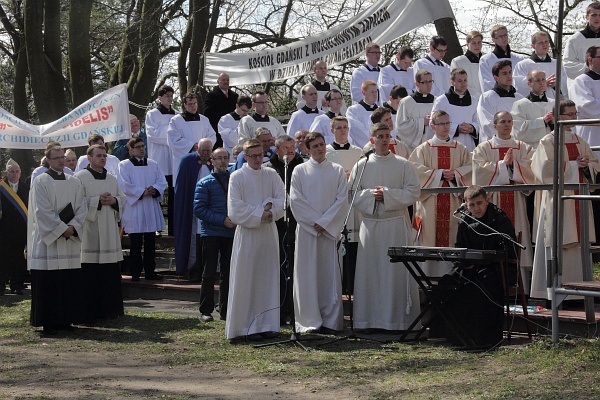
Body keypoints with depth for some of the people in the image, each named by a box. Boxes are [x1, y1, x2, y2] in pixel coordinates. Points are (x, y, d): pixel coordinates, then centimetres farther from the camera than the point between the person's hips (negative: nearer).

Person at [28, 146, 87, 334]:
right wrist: (62, 229, -14)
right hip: (47, 239, -5)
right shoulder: (40, 182, -3)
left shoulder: (74, 182, 12)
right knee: (48, 284, -4)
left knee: (70, 283, 4)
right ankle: (49, 323, 0)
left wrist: (72, 227, -10)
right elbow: (42, 211, -11)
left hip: (70, 242, 5)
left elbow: (81, 208, 6)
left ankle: (66, 320, 11)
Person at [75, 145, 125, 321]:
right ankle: (90, 311, -2)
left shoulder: (112, 179, 17)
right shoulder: (80, 178, -3)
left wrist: (113, 200, -4)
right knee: (90, 274, -7)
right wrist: (98, 201, -15)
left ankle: (110, 308, 14)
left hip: (109, 233, 6)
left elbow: (123, 199, 17)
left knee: (111, 273, 6)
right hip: (89, 232, -6)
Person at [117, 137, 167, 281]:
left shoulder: (153, 165, 14)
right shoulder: (124, 165, 0)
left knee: (150, 242, 6)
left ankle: (150, 271, 12)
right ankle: (135, 273, 3)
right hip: (134, 208, -4)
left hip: (151, 209, 4)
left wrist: (154, 189, -12)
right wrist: (142, 192, -13)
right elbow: (124, 186, -10)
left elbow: (162, 181, 8)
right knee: (136, 244, -3)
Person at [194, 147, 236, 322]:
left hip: (231, 232, 4)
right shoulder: (205, 183, 1)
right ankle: (206, 310, 5)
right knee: (209, 273, -1)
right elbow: (199, 209, -7)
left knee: (228, 273, 6)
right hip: (211, 233, -3)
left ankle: (225, 310, 12)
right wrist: (222, 220, -16)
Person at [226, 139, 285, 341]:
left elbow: (282, 200, 3)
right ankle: (246, 326, 0)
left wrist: (269, 208, -15)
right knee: (246, 280, -4)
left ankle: (265, 323, 10)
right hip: (247, 234, -4)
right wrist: (260, 214, -12)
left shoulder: (271, 175, 10)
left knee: (268, 278, 4)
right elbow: (235, 209, -8)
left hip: (269, 233, 4)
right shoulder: (237, 177, -1)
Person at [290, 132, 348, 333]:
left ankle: (331, 320, 1)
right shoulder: (300, 171, 6)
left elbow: (342, 200, 1)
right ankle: (310, 320, 2)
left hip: (330, 230, 0)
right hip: (306, 230, 0)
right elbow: (295, 200, -1)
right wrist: (314, 221, -9)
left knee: (330, 275, -1)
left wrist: (325, 222, -8)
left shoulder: (337, 170, 8)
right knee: (308, 275, -1)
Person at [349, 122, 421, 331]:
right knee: (370, 272, 2)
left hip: (397, 224, -1)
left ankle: (399, 317, 4)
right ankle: (370, 318, 8)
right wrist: (370, 195, -11)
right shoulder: (362, 165, 7)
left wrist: (387, 194, -11)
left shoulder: (403, 165, 3)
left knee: (397, 272, -1)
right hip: (370, 224, 1)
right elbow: (352, 194, 6)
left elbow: (413, 192, -3)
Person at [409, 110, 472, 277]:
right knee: (432, 237, -4)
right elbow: (416, 169, -7)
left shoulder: (460, 149, 12)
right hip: (431, 200, -2)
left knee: (452, 236, -1)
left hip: (453, 199, 2)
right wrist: (440, 174, -12)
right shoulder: (424, 149, 5)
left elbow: (470, 168, 7)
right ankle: (429, 276, -1)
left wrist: (455, 174, -11)